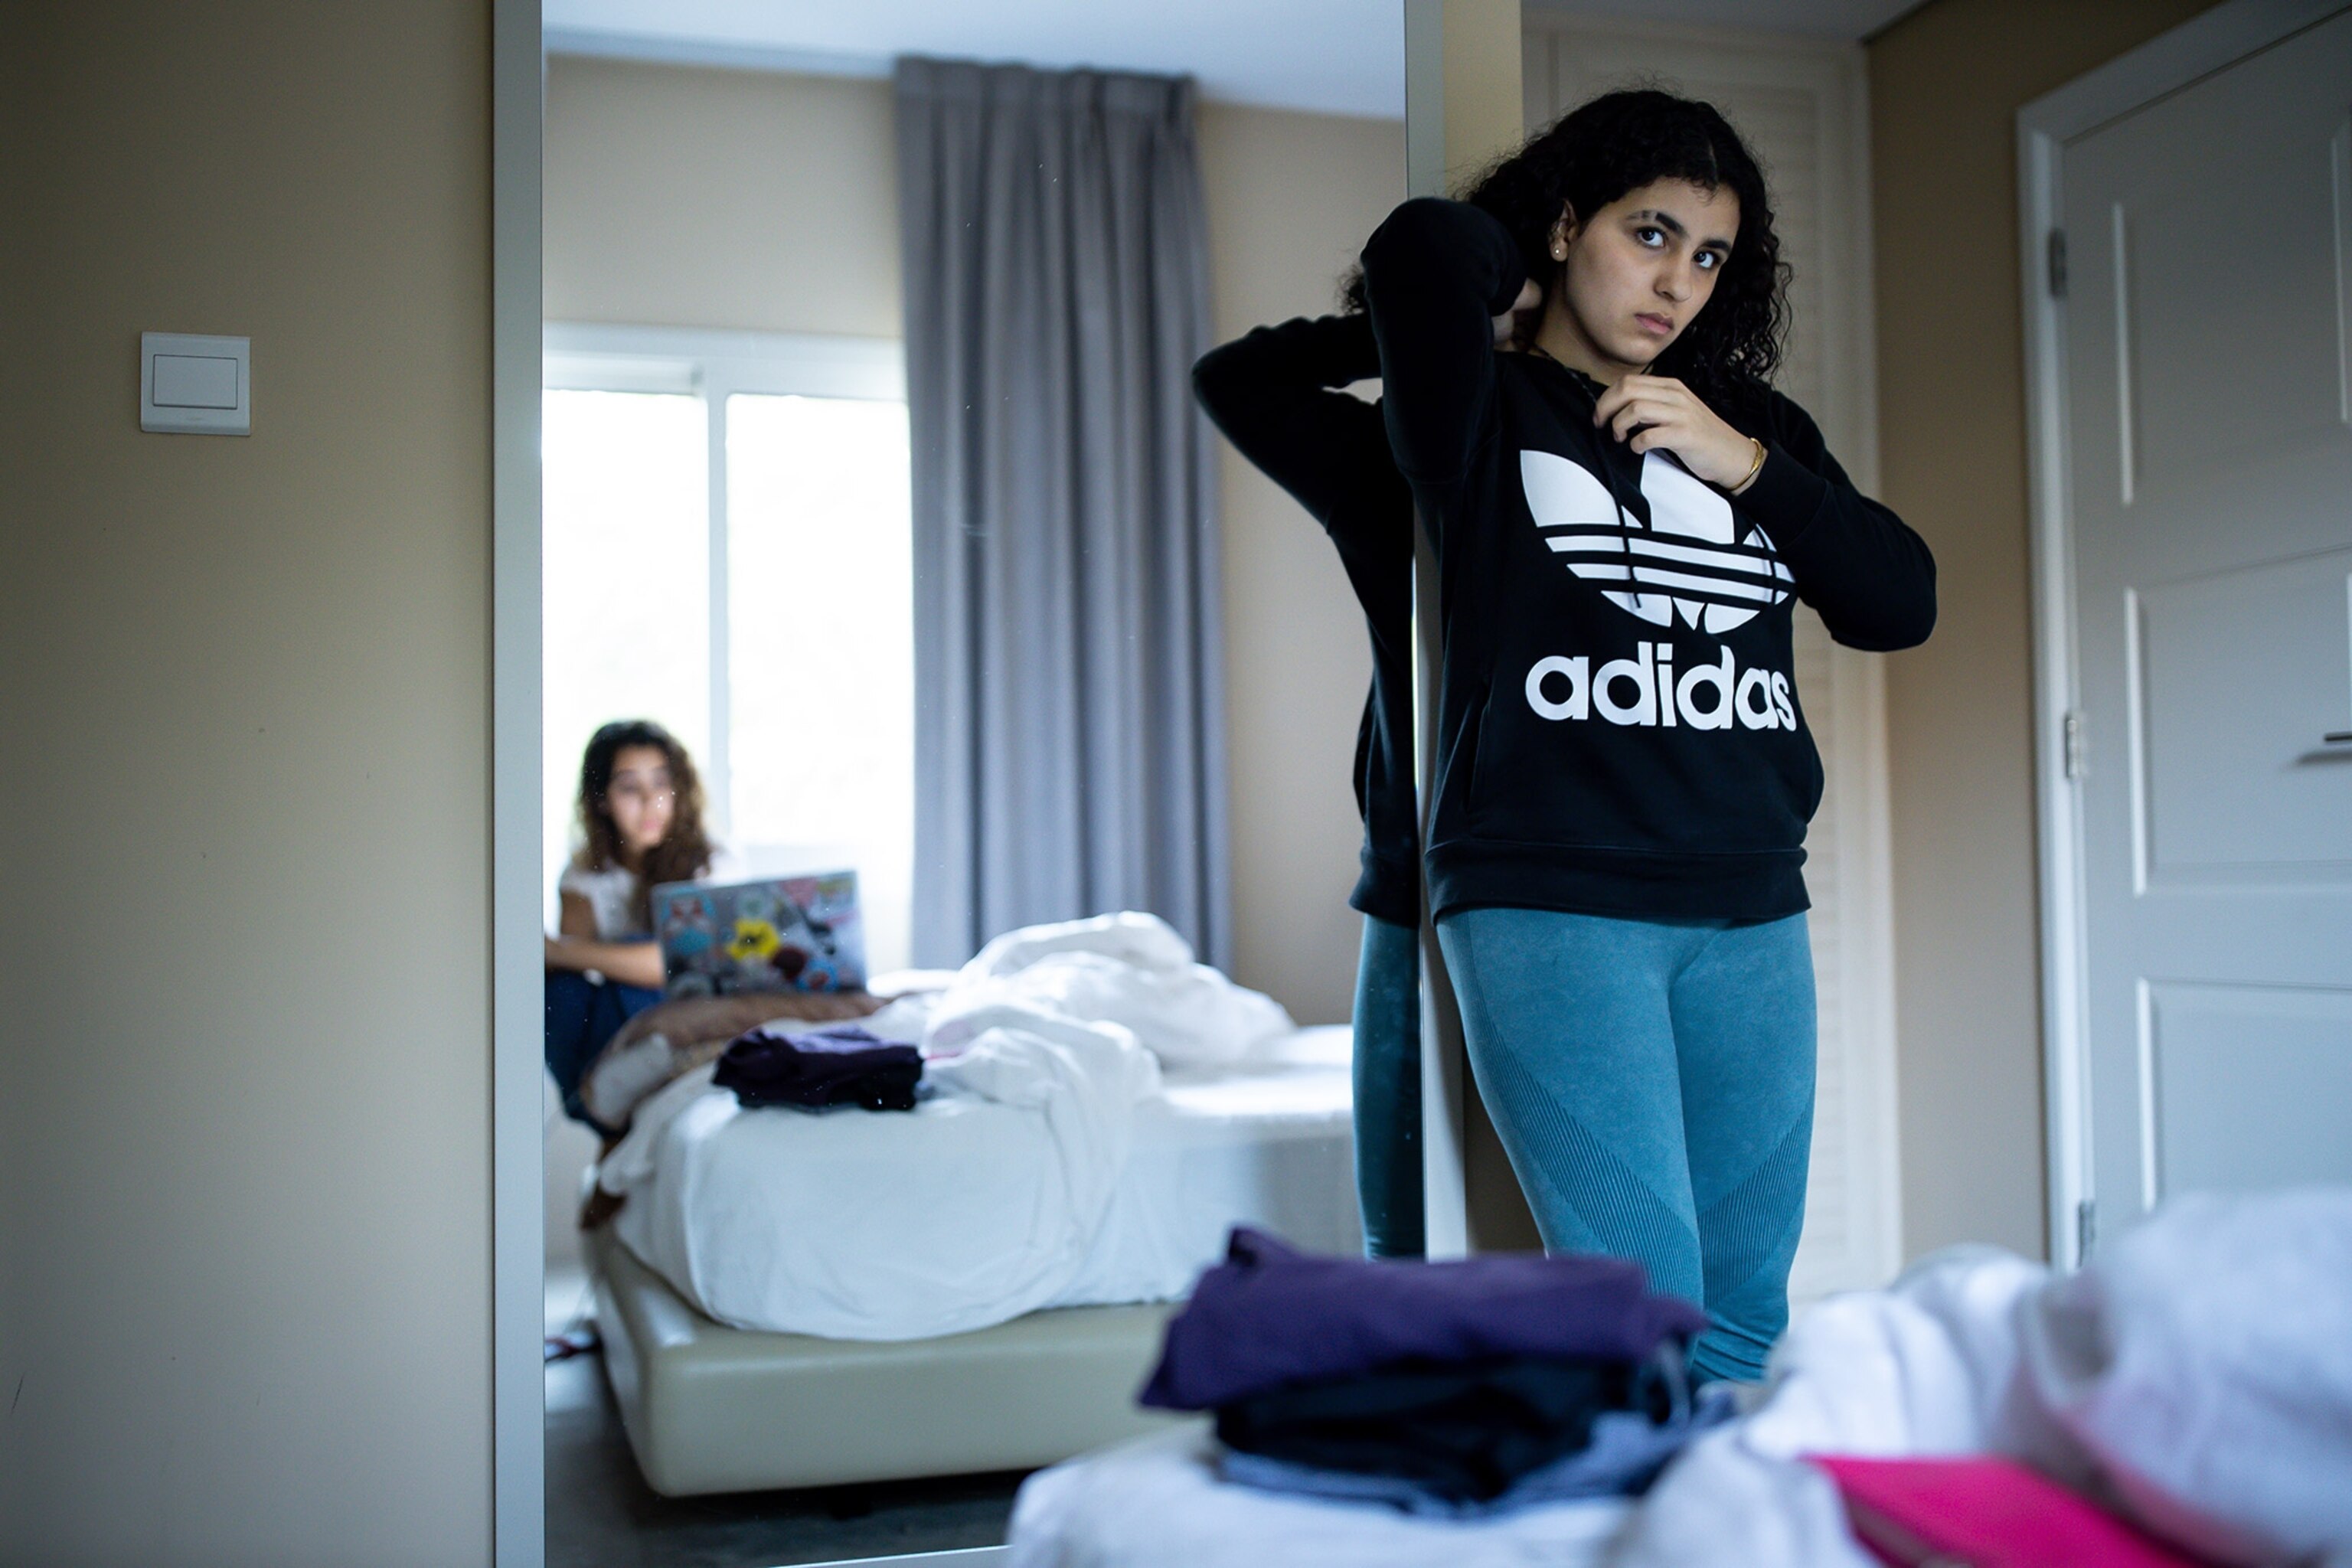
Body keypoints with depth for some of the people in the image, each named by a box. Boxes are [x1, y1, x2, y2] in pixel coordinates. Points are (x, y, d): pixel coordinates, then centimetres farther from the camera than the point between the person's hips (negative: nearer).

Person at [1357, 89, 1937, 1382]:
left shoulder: (1754, 427, 18)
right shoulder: (1488, 415, 3)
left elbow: (1900, 603, 10)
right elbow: (1421, 247, -17)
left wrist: (1747, 465, 0)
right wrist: (1519, 306, 4)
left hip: (1750, 915, 5)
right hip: (1550, 905, -5)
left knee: (1748, 1305, 8)